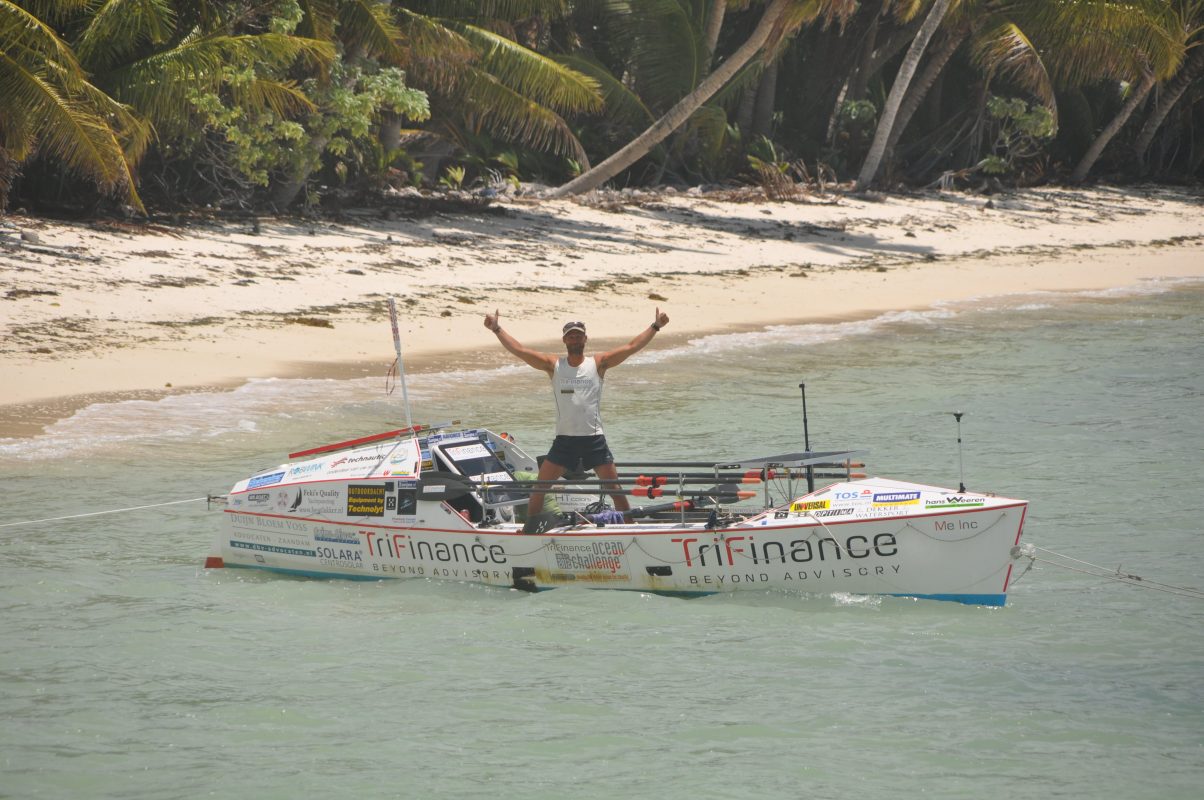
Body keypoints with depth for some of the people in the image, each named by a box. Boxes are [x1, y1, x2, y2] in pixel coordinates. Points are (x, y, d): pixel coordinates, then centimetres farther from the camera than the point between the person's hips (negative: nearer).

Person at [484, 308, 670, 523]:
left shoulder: (598, 364, 2)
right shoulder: (553, 365, 4)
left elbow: (632, 347, -3)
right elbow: (519, 350, -1)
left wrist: (655, 327, -9)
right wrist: (497, 329, -7)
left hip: (594, 439, -1)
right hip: (564, 440, 1)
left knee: (615, 489, 2)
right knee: (539, 488, -1)